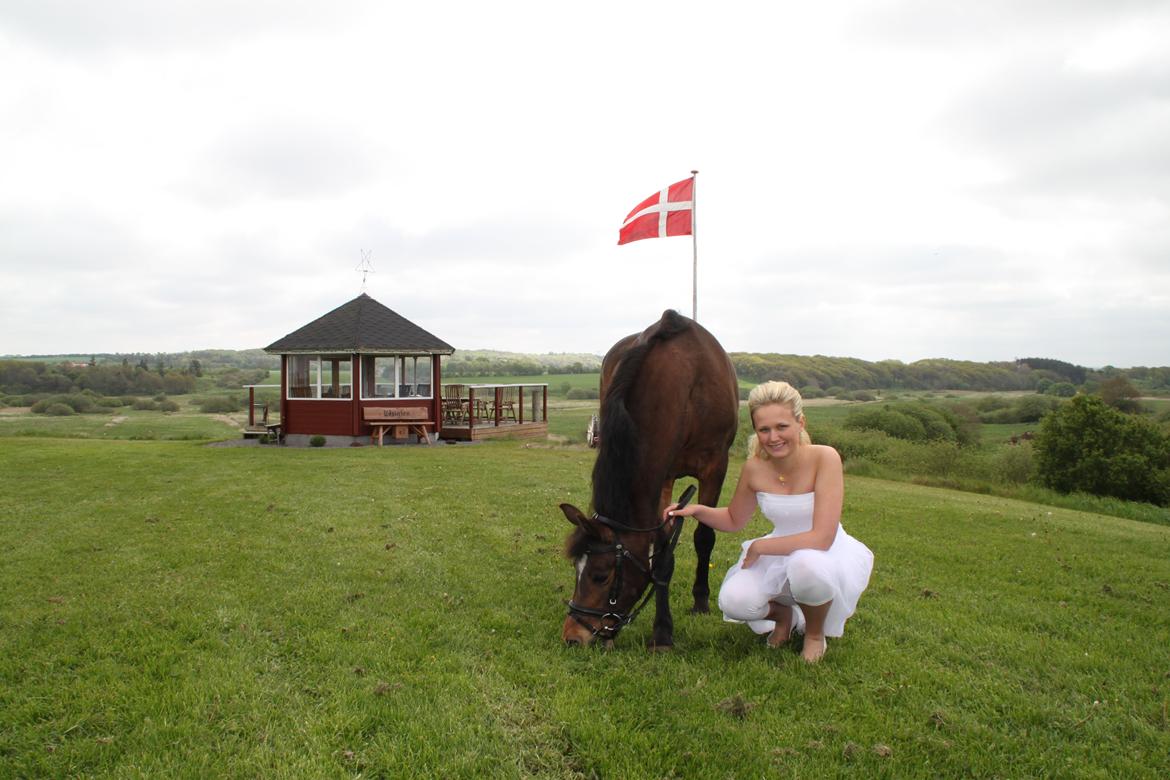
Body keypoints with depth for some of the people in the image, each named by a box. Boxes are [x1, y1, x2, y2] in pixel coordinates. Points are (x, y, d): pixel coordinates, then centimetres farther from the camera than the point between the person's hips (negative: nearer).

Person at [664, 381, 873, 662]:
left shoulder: (824, 458, -23)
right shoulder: (754, 467, -10)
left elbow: (822, 538, -28)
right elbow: (734, 520, 9)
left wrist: (760, 546, -23)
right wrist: (697, 510, -10)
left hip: (830, 555, -3)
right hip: (781, 555, 3)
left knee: (805, 564, -38)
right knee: (734, 601, -24)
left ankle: (815, 633, -3)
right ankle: (784, 614, 14)